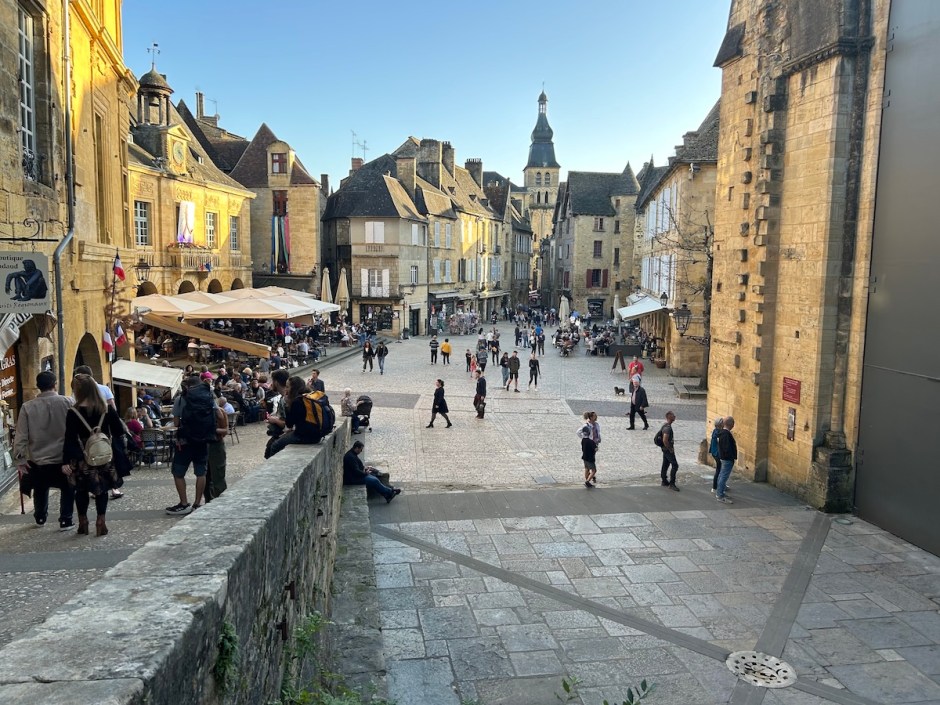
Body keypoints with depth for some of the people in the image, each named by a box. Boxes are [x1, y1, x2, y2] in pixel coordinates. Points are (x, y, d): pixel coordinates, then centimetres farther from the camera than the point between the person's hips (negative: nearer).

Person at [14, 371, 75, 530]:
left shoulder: (27, 407, -8)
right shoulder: (68, 402, -13)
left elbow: (21, 436, -7)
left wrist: (20, 458, 1)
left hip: (37, 460, 2)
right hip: (64, 458, -2)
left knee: (40, 490, 24)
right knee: (67, 489, 17)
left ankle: (40, 518, 40)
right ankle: (65, 520, 14)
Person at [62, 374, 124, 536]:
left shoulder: (73, 413, -10)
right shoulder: (107, 409, -4)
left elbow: (69, 439, -10)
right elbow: (119, 431, -1)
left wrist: (65, 461, -7)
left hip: (82, 459, -2)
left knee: (81, 490, 14)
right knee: (101, 489, 11)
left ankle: (83, 523, 22)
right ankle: (101, 523, 8)